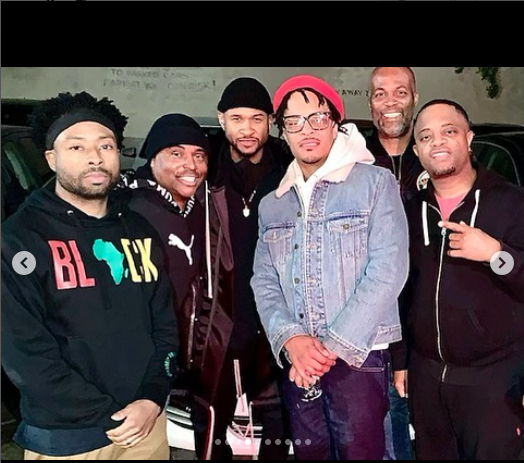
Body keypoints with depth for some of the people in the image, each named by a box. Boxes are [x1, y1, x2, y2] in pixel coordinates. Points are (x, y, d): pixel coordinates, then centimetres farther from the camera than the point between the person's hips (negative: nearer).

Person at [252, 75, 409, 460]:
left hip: (358, 356, -4)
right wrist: (290, 339, -11)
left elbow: (388, 270, -12)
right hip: (296, 361, 4)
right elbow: (264, 282, 7)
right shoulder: (272, 204, 11)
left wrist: (334, 347, -14)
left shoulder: (375, 183, -3)